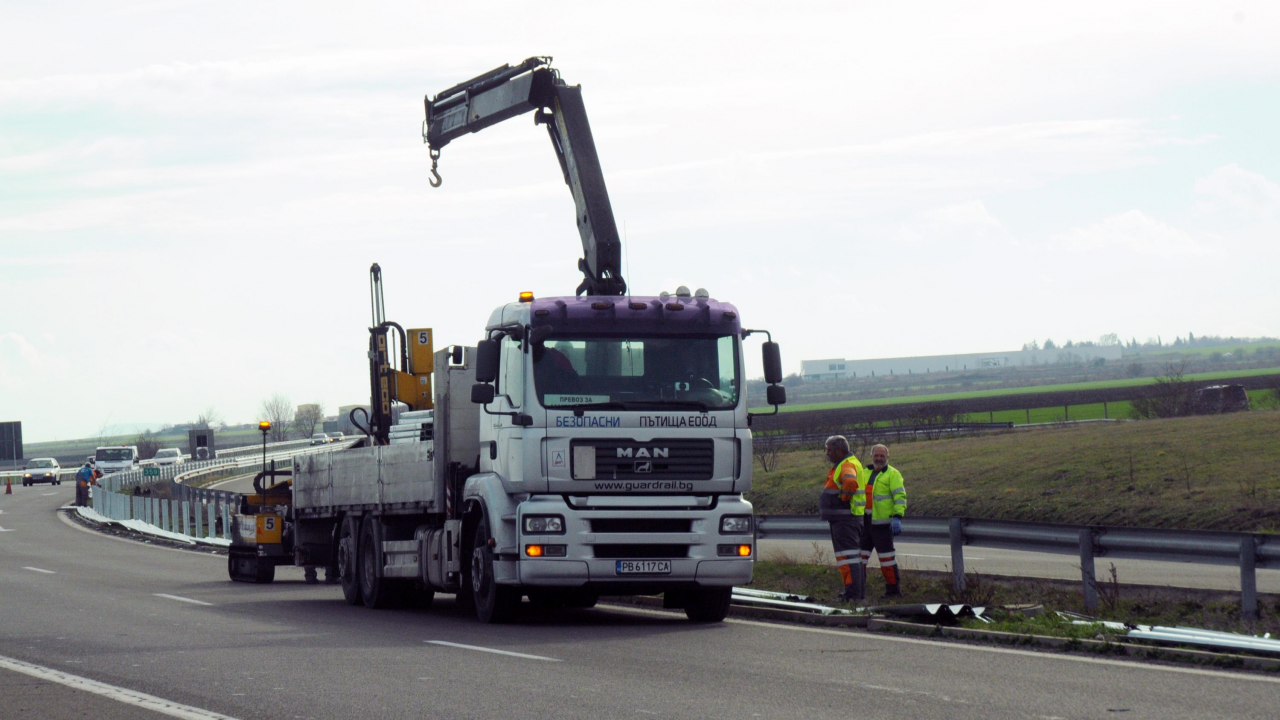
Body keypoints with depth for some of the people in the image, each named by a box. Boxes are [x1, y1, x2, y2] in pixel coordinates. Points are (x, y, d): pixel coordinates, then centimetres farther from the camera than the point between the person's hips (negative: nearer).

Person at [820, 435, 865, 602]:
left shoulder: (847, 465, -17)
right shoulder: (842, 465, 17)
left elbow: (850, 482, -38)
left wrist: (843, 497, -22)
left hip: (844, 518, -11)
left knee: (847, 556, -13)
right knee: (854, 555, 15)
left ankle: (853, 594, -16)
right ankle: (859, 591, 22)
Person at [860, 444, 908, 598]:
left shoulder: (893, 474, -3)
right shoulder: (865, 473, 17)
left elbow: (900, 496, -11)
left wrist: (897, 517, -22)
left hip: (882, 523, -7)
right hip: (864, 521, 7)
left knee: (886, 556, -4)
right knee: (859, 555, 8)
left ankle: (893, 589, 3)